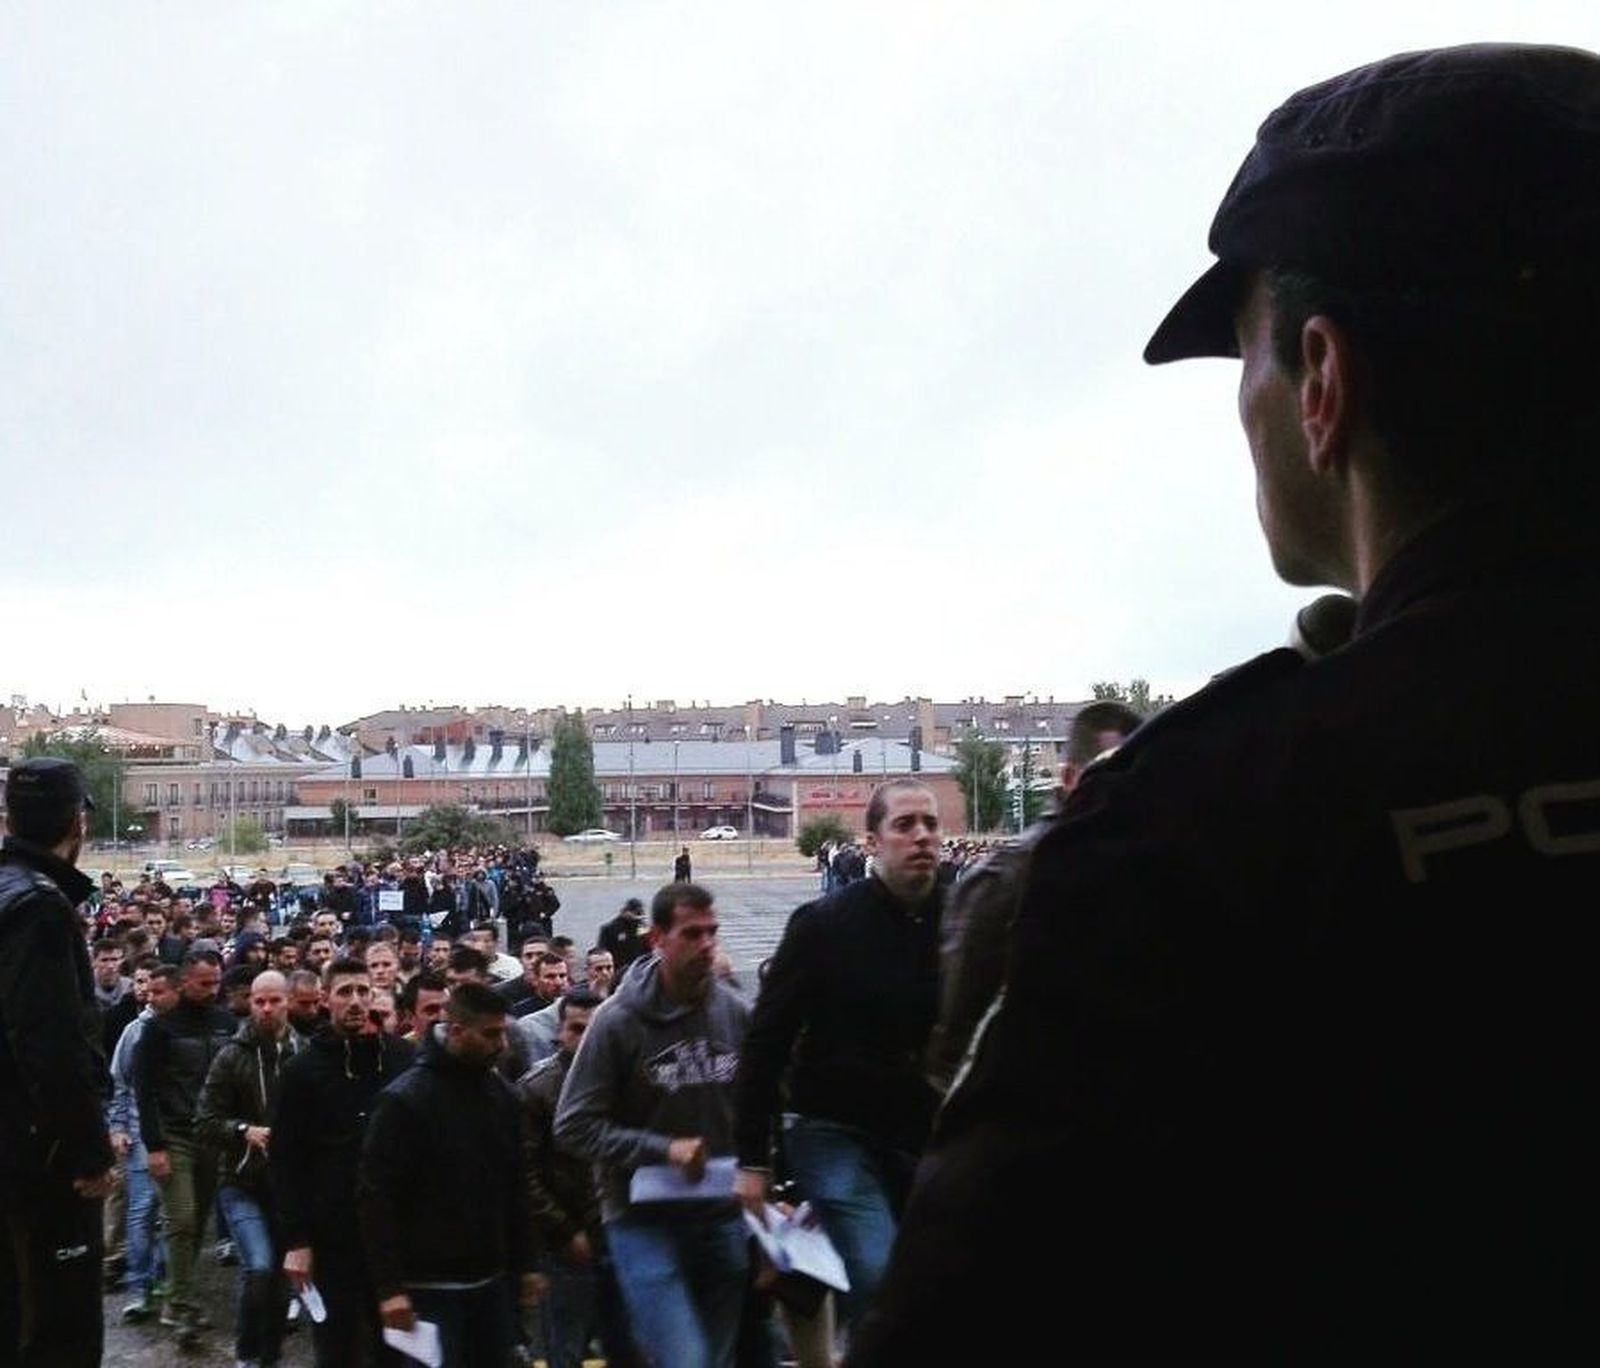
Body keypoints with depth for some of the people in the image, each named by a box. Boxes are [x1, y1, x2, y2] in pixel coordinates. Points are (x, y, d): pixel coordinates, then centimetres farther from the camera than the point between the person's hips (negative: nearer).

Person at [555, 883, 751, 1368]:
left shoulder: (733, 1011, 1)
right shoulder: (619, 1019, -10)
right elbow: (574, 1126, -11)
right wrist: (663, 1150, -17)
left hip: (723, 1216, 5)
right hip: (645, 1219, -4)